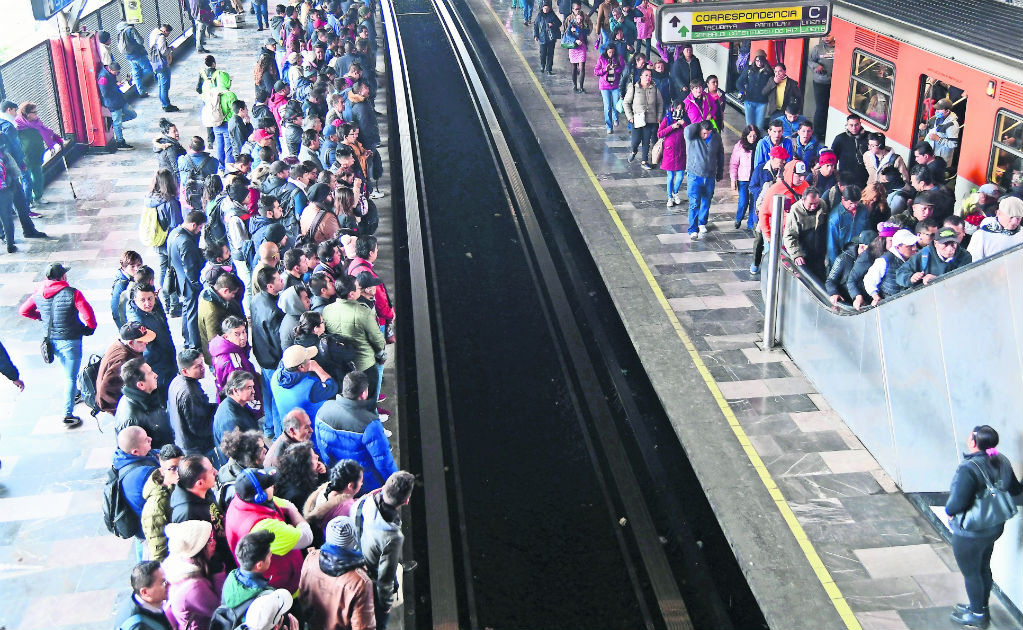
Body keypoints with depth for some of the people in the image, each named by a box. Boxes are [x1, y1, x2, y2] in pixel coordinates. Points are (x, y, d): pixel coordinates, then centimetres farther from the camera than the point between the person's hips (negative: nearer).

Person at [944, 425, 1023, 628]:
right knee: (983, 568, 26)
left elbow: (957, 503, -33)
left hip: (970, 534, -8)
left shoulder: (968, 468, -32)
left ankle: (977, 615, 31)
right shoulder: (1001, 461, -7)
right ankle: (982, 607, 45)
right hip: (994, 528, 8)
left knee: (971, 574, 14)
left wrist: (948, 510, -12)